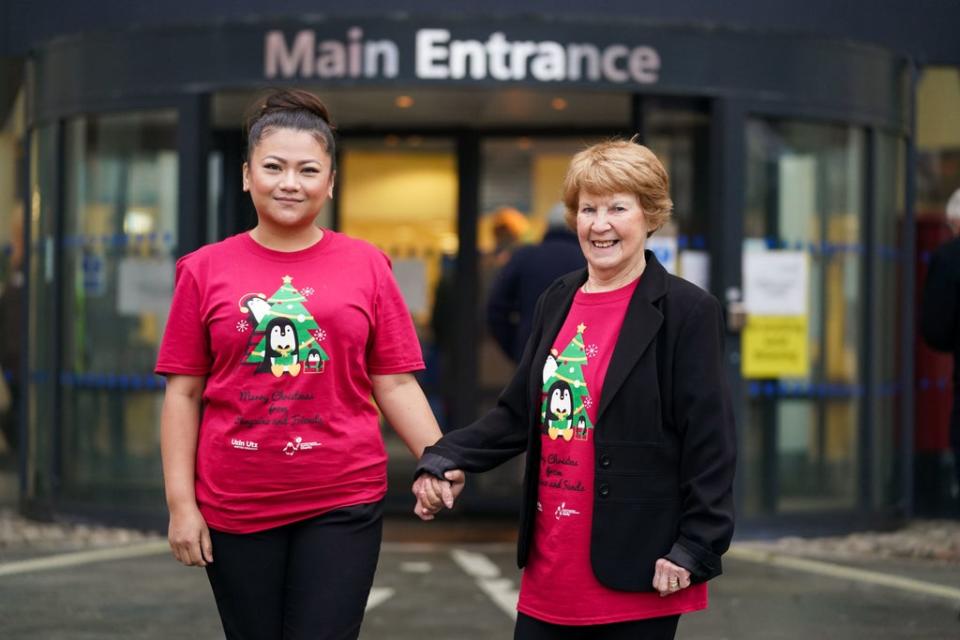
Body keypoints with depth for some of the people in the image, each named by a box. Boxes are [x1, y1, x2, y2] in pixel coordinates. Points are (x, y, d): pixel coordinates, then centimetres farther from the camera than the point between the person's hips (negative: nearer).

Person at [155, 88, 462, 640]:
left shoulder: (366, 266, 3)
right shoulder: (205, 270, 2)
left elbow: (395, 385, 2)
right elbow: (184, 394, 3)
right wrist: (181, 504, -3)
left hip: (343, 505, -1)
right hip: (235, 509, 1)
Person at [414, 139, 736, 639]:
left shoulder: (686, 311, -8)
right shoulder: (556, 302, 11)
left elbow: (709, 443, -10)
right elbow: (518, 415, 13)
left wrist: (696, 550, -15)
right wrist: (442, 459, -1)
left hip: (635, 577, -6)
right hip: (549, 570, 6)